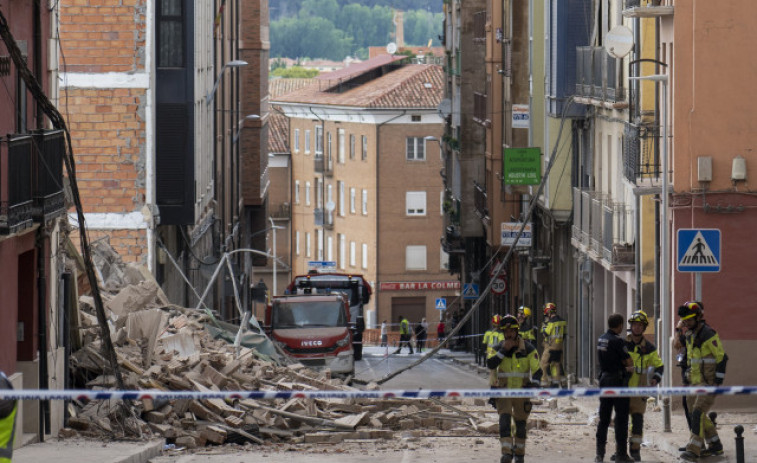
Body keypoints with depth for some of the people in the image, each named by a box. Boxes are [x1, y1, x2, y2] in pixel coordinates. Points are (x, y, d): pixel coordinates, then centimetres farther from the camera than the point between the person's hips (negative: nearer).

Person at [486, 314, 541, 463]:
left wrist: (533, 384, -24)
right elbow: (490, 365, -13)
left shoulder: (527, 349, -5)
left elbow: (537, 370, -8)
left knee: (520, 423, 8)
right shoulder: (499, 348, 2)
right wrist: (504, 351, -18)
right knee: (505, 419, -17)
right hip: (504, 390, 1)